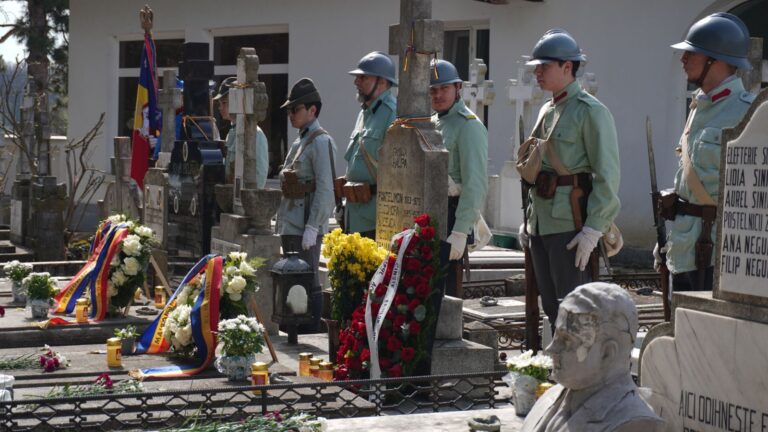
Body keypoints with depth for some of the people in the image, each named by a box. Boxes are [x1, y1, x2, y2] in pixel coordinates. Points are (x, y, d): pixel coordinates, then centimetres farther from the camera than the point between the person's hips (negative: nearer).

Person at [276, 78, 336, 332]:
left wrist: (312, 227, -20)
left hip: (306, 226, -9)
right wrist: (282, 220, 18)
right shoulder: (299, 142, 17)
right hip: (290, 225, 9)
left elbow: (325, 190, -17)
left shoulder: (321, 142, -10)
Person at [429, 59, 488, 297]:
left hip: (450, 216, -9)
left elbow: (475, 184, -19)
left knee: (444, 290, -9)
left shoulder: (469, 125, -11)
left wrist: (460, 231, -25)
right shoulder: (431, 123, 17)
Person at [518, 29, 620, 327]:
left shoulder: (591, 111, -9)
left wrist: (593, 229, -20)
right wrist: (529, 220, 19)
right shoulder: (547, 111, 17)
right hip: (542, 222, 9)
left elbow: (607, 175, -15)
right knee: (551, 305, 11)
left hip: (570, 224, -9)